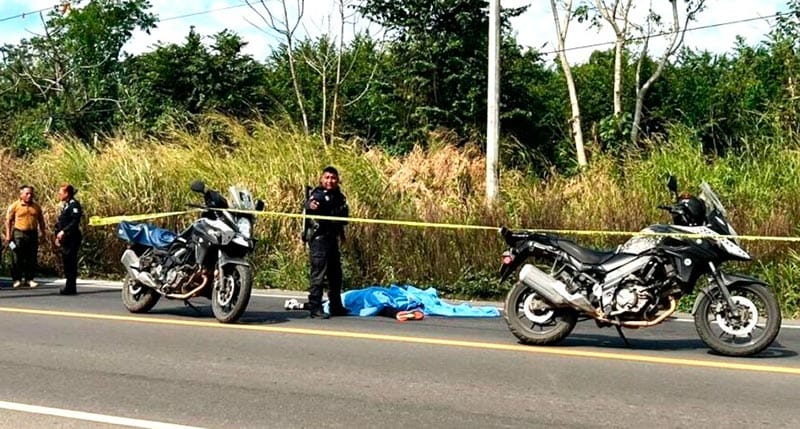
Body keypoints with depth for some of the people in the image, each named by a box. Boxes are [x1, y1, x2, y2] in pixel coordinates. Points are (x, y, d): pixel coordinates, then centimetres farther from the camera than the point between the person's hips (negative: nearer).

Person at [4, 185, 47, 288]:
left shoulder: (36, 207, 13)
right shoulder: (14, 206, 1)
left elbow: (41, 221, 19)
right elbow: (8, 221, 1)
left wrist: (44, 232, 12)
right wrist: (8, 235, -6)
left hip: (33, 234, 4)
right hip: (19, 234, -3)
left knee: (32, 258, 3)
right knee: (17, 258, -3)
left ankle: (29, 279, 10)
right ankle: (17, 279, 4)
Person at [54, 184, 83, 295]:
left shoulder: (74, 204, -11)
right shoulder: (65, 205, 20)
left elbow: (75, 221, -21)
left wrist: (63, 231, -23)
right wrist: (58, 236, 18)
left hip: (72, 238, -10)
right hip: (65, 239, 10)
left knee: (70, 262, -9)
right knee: (66, 262, 12)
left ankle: (70, 287, -7)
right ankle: (69, 286, 18)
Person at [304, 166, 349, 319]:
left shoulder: (339, 197, 12)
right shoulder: (317, 194, -11)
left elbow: (344, 218, 26)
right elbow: (309, 203, -35)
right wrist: (310, 205, -56)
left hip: (332, 238, 8)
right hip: (318, 237, -8)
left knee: (335, 274, 15)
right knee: (318, 273, -10)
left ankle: (336, 306, 26)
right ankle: (315, 308, -6)